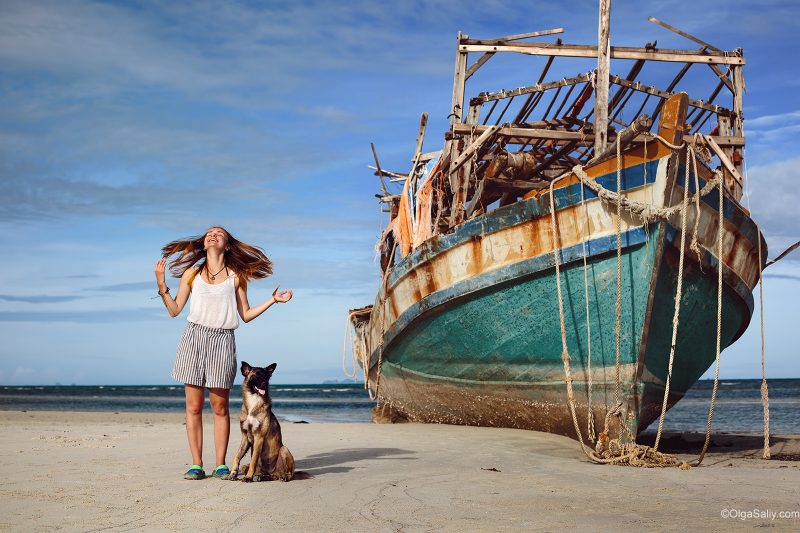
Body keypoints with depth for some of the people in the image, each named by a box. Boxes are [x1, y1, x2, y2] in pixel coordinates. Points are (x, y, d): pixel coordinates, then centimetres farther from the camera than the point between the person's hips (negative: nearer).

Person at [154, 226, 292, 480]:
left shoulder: (235, 276, 10)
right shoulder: (192, 273, 11)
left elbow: (246, 315, 11)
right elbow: (175, 310, 9)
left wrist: (273, 300, 4)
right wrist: (162, 285, -2)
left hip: (222, 340, 0)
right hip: (194, 338, 1)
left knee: (220, 406, 0)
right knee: (194, 405, -1)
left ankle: (221, 465, 5)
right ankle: (196, 465, 3)